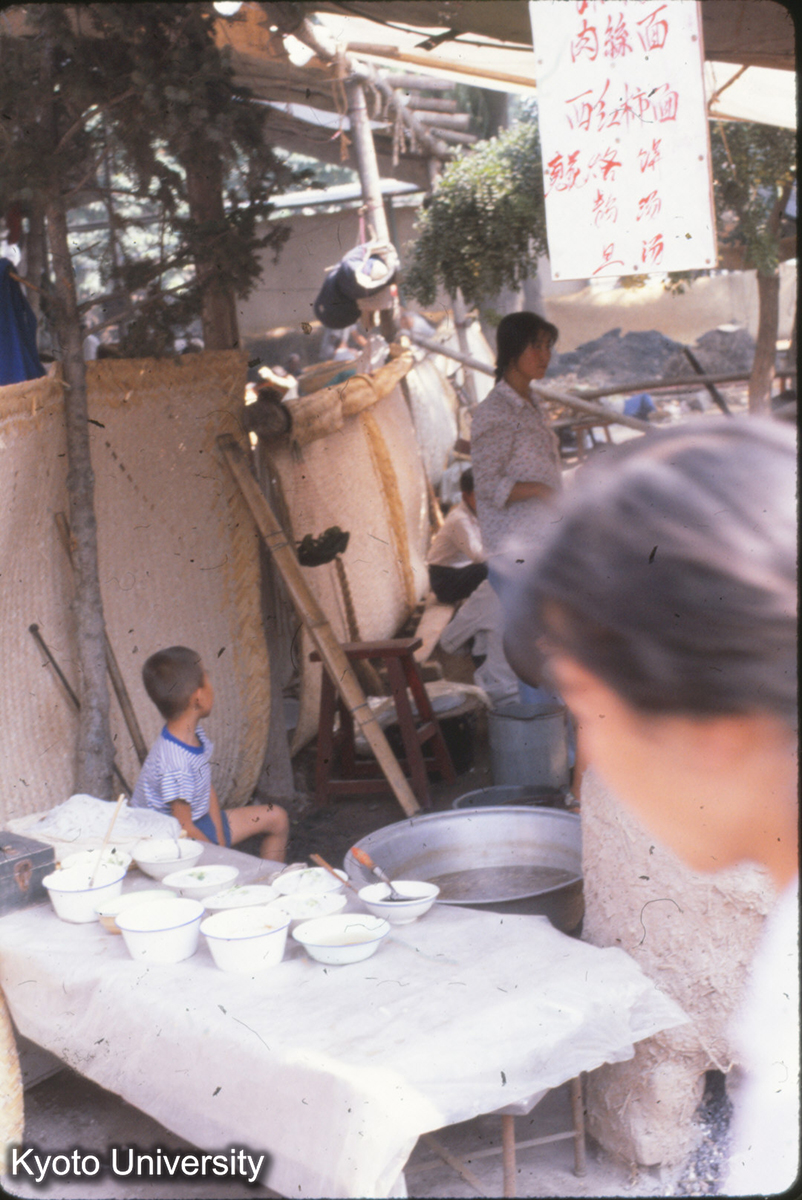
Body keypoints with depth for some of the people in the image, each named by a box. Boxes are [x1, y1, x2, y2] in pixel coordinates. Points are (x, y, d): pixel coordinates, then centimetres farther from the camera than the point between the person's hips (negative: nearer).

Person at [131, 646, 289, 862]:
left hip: (200, 821, 10)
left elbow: (209, 790, 3)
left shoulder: (195, 734, -3)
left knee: (277, 818, 13)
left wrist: (220, 842, -3)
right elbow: (184, 828, -26)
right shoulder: (174, 763, -32)